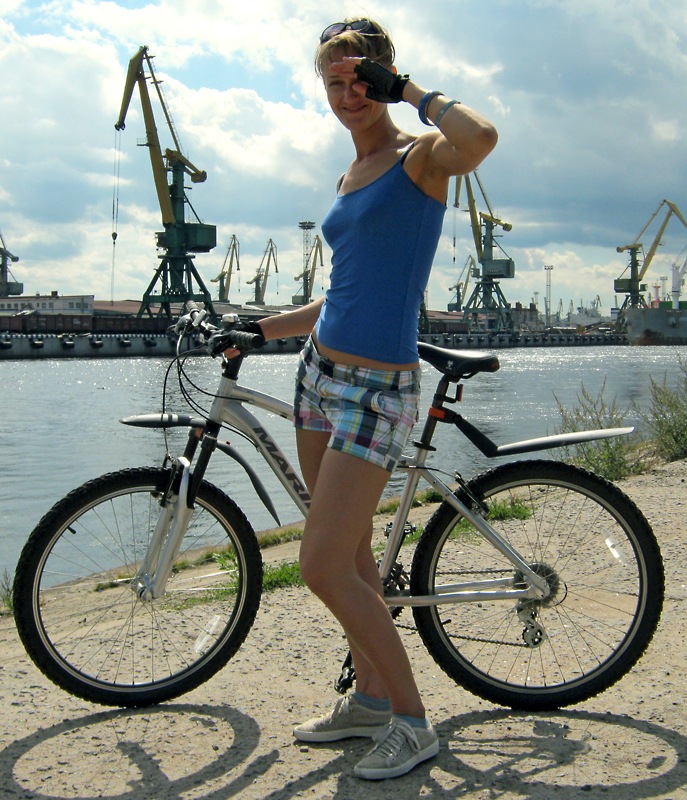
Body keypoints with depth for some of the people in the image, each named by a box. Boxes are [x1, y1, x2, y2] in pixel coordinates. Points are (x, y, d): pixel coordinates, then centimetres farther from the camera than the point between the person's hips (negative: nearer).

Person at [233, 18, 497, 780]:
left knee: (323, 566, -10)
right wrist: (254, 329, 22)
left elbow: (480, 137, -32)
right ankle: (369, 697, 29)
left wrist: (408, 89, -14)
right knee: (351, 554, 14)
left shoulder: (419, 158, -6)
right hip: (321, 372, 8)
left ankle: (411, 720, 5)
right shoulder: (350, 178, 16)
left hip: (378, 388, -8)